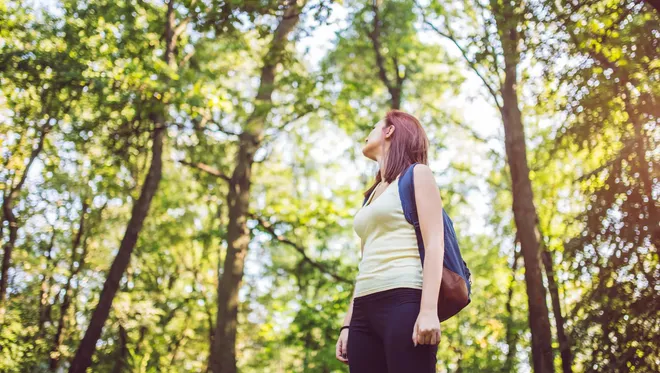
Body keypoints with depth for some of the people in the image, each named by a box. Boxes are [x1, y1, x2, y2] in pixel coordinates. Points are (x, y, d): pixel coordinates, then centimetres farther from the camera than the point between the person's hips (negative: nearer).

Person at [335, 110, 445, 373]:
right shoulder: (372, 196, 28)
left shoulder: (417, 175, 7)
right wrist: (348, 323, 16)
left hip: (404, 302, -7)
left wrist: (429, 310, -19)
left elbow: (435, 244, -6)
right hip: (365, 310, 7)